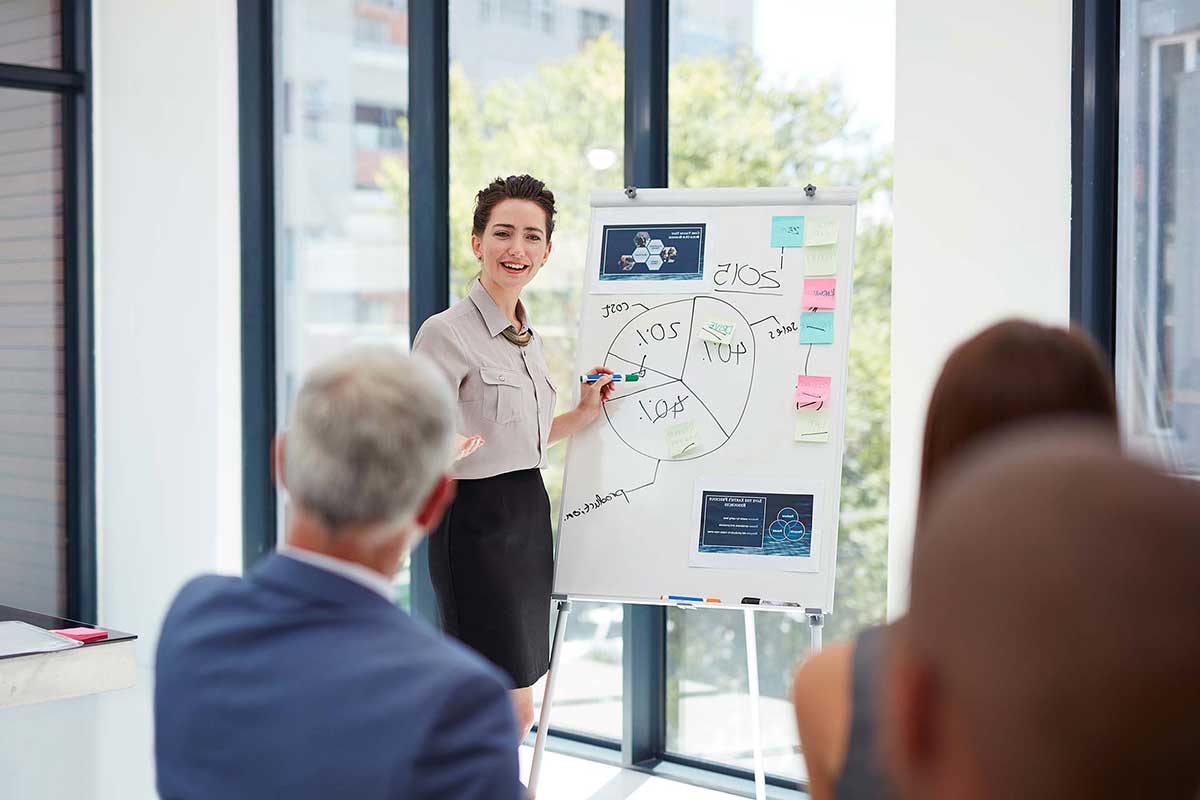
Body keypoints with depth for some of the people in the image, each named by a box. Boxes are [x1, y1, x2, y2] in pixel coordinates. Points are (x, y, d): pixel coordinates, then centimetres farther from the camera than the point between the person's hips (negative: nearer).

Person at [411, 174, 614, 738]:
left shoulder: (528, 338, 12)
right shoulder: (447, 332, -13)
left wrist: (583, 414, 12)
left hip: (529, 516, 8)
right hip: (476, 523, -8)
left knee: (513, 708, 14)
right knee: (510, 707, -7)